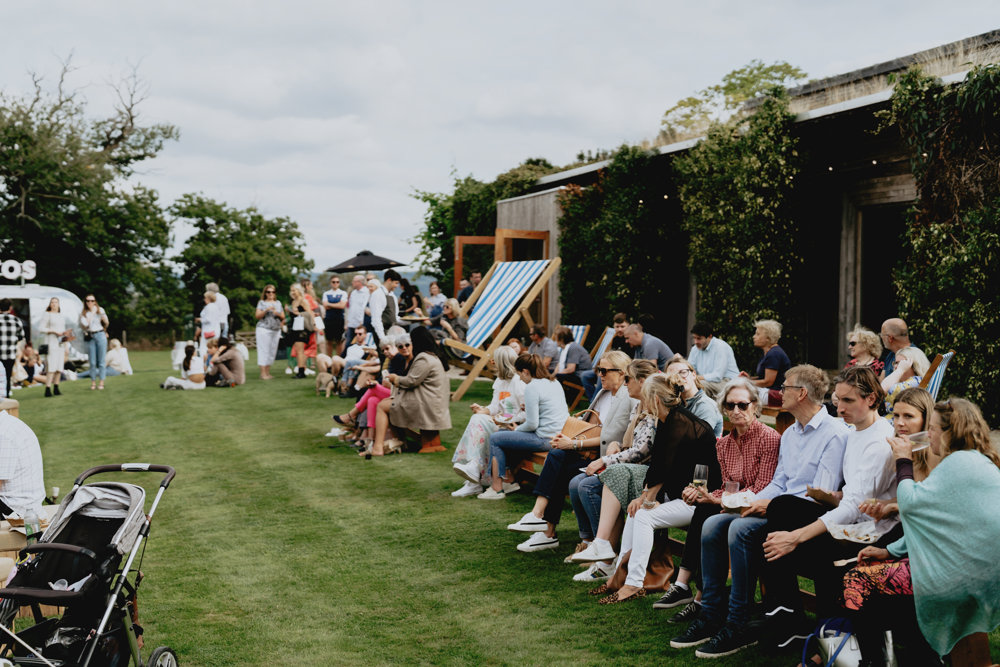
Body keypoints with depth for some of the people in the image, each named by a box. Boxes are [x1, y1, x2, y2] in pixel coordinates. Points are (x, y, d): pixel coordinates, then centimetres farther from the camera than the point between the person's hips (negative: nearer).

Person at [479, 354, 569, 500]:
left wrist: (517, 429, 2)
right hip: (559, 435, 10)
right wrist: (528, 410, 20)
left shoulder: (531, 387, -16)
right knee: (504, 435, 22)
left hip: (546, 440, -10)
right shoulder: (554, 383, 12)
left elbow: (532, 424, -17)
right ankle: (510, 480, 24)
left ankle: (497, 489, 7)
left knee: (495, 439, 4)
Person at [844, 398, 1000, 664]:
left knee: (858, 582, -9)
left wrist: (903, 462, 1)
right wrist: (890, 551, 15)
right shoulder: (978, 463, 18)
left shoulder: (960, 463, -15)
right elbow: (933, 523, 19)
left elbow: (910, 503, -15)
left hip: (962, 579, -11)